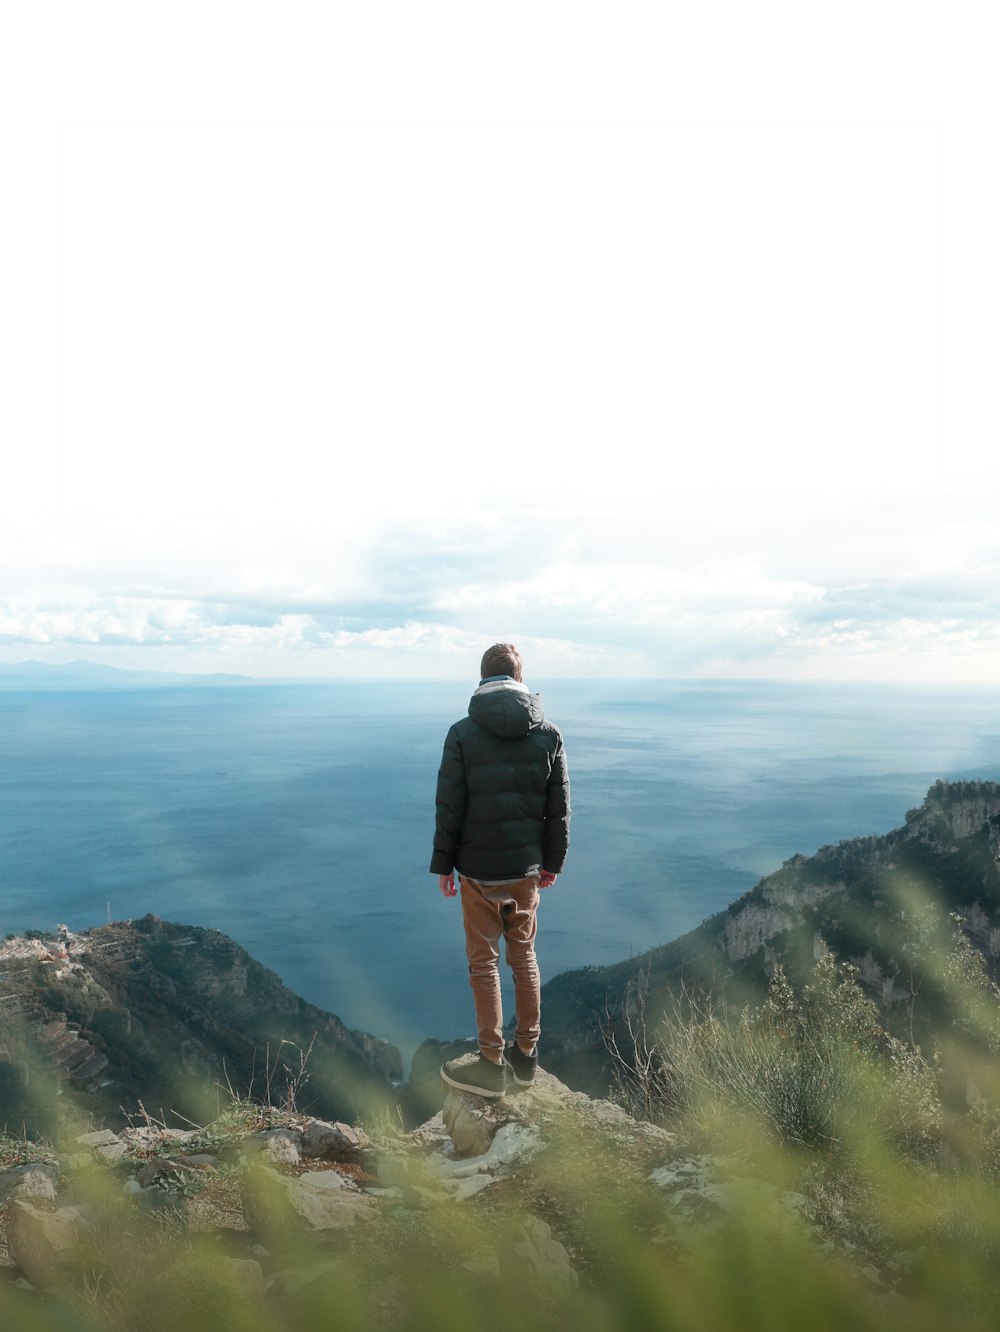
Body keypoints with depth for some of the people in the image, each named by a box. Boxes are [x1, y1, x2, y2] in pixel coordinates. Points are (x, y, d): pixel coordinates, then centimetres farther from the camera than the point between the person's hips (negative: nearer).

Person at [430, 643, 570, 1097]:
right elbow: (558, 808, 1)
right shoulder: (548, 734, -3)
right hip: (526, 867, 3)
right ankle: (526, 1054, 27)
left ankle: (492, 1064, 16)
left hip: (478, 869, -3)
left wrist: (442, 864, 1)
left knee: (483, 962, 8)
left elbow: (449, 807, -9)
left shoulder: (463, 733, -11)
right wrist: (552, 862, 12)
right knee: (524, 955, 17)